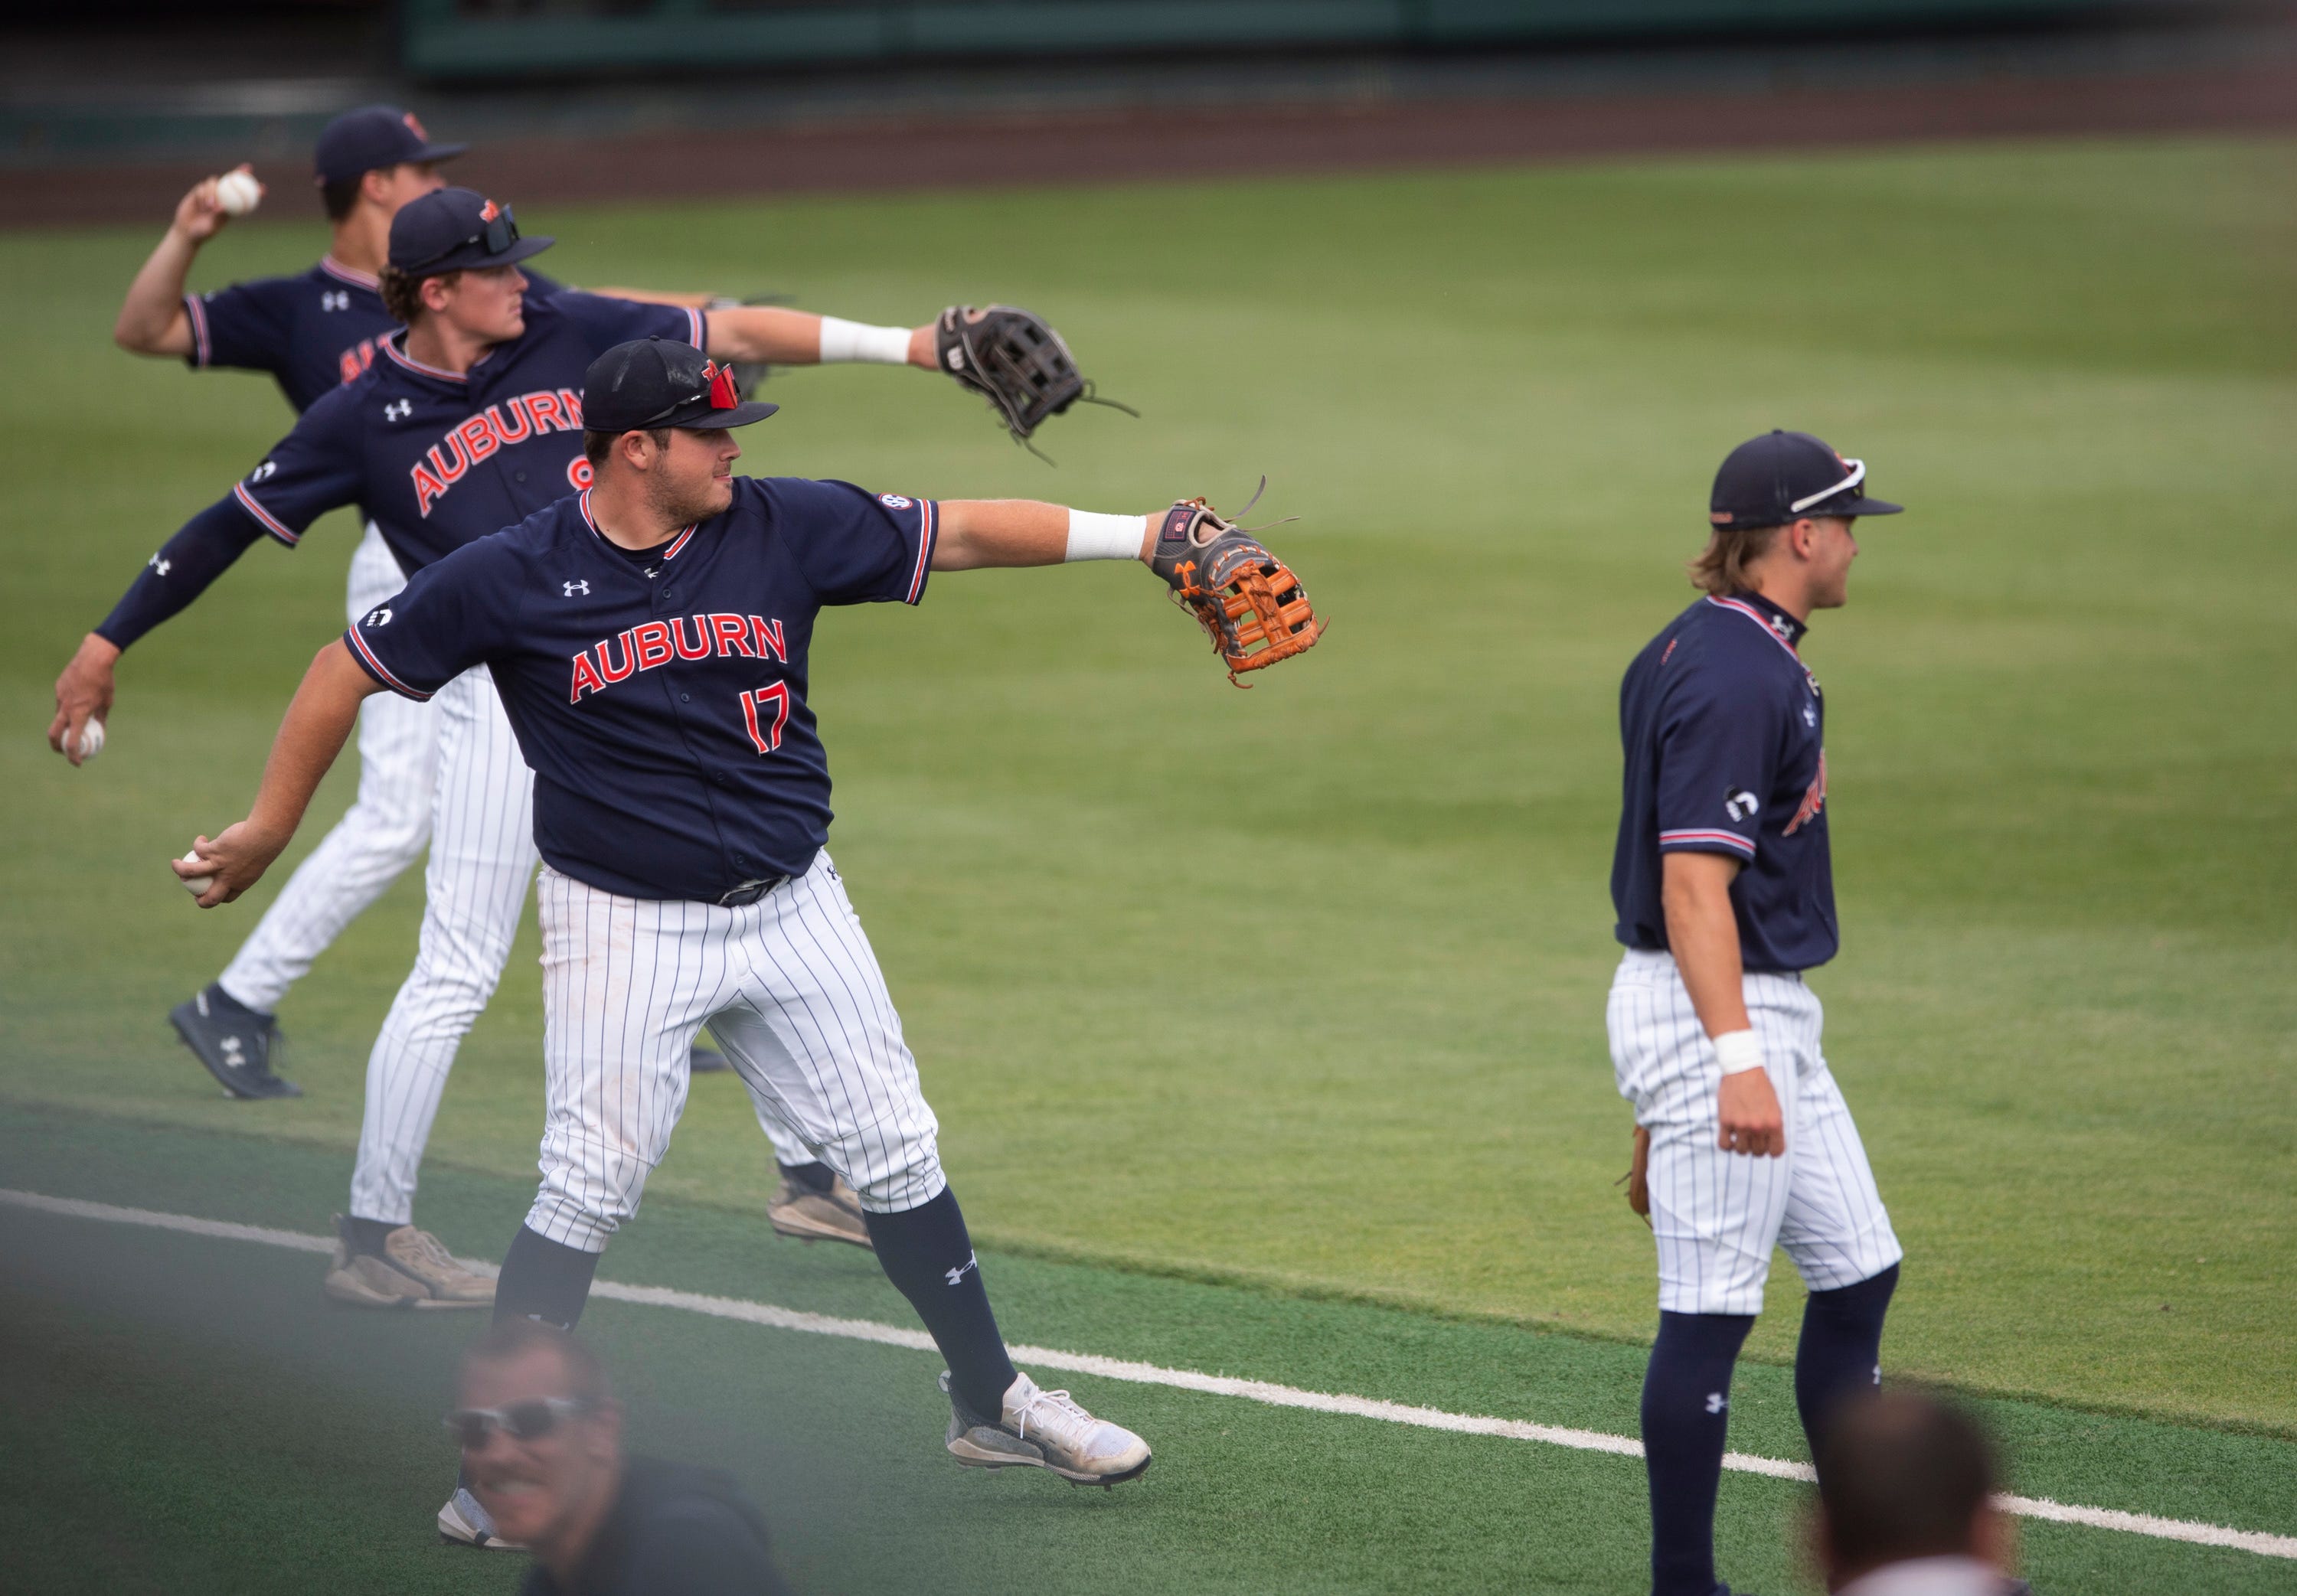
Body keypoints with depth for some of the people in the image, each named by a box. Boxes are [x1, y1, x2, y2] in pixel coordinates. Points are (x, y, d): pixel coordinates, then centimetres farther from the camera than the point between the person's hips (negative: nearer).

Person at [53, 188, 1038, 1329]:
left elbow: (735, 333, 5)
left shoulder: (568, 335, 5)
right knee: (459, 972, -8)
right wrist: (105, 646, 4)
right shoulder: (363, 419, -4)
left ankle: (810, 1174, 20)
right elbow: (229, 528, 3)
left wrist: (906, 343, -1)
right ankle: (373, 1237, 1)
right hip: (500, 696, -5)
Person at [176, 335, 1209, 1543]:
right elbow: (349, 669, -1)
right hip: (624, 929, -4)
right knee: (590, 1194, -8)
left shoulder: (787, 529, -4)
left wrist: (1142, 535, -6)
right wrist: (267, 830, 2)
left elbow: (963, 534, -1)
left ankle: (991, 1403, 22)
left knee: (897, 1158, 8)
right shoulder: (510, 580, -11)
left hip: (792, 910, 4)